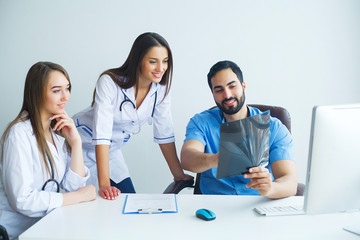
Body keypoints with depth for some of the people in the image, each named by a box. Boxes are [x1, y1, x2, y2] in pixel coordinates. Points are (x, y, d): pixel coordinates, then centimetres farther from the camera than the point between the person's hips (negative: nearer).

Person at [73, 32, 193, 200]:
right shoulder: (109, 82, -28)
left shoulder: (160, 89, -12)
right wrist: (104, 184, -37)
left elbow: (165, 133, -5)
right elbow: (101, 133, -33)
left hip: (112, 151, 5)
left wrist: (178, 174, -4)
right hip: (82, 147, -5)